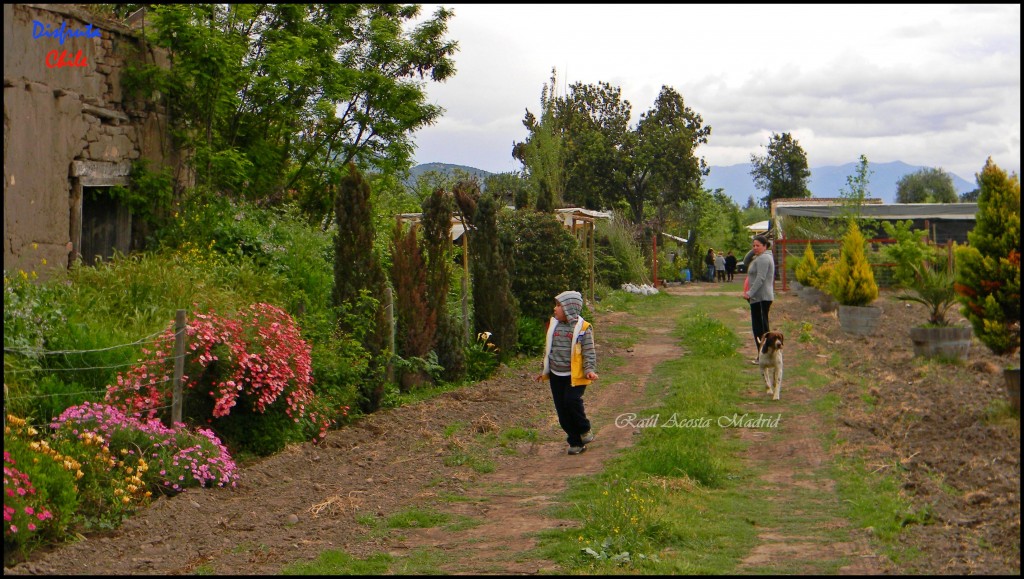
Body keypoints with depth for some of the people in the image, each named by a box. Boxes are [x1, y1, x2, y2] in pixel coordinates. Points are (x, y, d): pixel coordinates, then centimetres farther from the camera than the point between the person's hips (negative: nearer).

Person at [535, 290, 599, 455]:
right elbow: (548, 349, 17)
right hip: (556, 375, 6)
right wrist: (545, 370, 19)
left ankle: (584, 430, 2)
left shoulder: (583, 327, -9)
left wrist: (590, 369, -21)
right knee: (562, 410, 5)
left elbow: (589, 352, -8)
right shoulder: (553, 325, 7)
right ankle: (575, 442, 16)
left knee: (572, 400, -24)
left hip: (575, 375, -6)